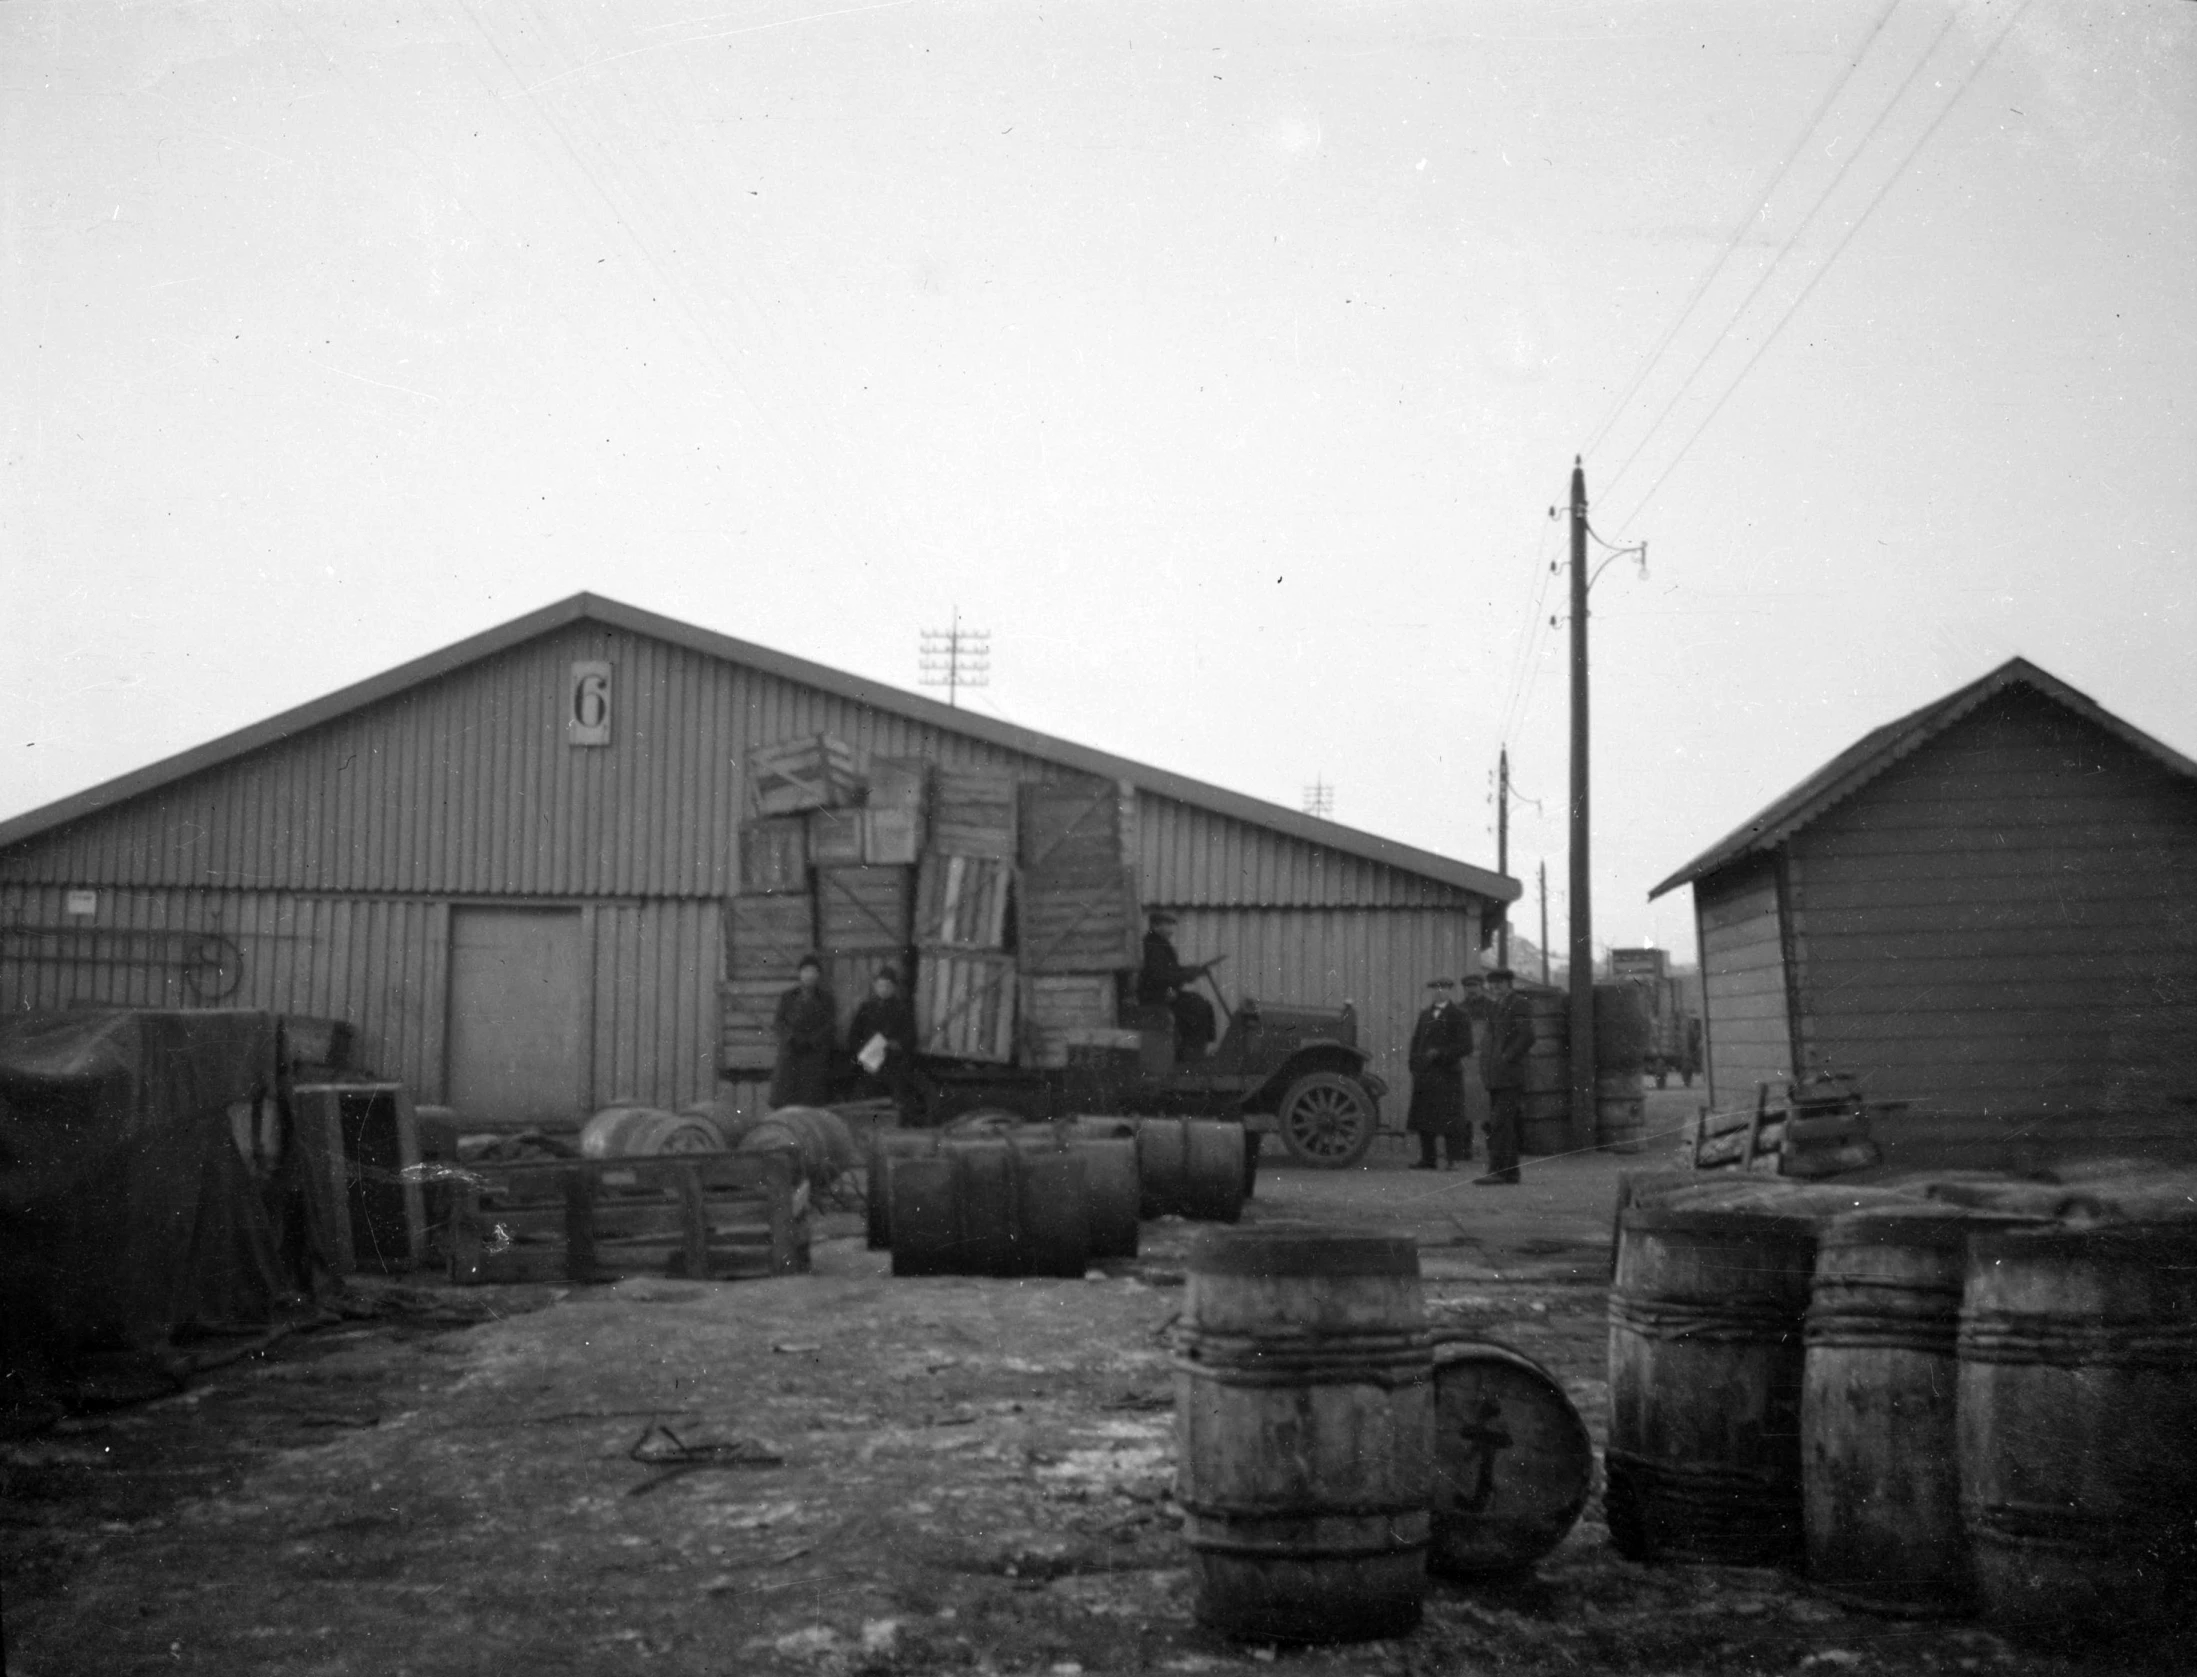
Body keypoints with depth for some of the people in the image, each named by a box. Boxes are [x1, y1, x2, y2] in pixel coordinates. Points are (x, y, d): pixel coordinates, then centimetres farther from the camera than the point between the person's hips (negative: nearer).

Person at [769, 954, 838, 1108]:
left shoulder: (826, 998, 10)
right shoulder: (788, 998, 14)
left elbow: (831, 1025, 1)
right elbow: (779, 1021, 7)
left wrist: (810, 1041, -11)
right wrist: (793, 1037, -10)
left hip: (816, 1054, -1)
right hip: (790, 1054, 1)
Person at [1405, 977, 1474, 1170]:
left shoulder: (1459, 1015, 0)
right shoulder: (1425, 1014, 18)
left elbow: (1466, 1046, -7)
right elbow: (1416, 1041, 20)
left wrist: (1439, 1053, -16)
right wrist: (1414, 1067, 7)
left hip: (1447, 1074, -5)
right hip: (1425, 1075, 5)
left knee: (1449, 1117, -7)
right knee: (1423, 1117, 3)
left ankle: (1454, 1159, -3)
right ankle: (1427, 1159, 8)